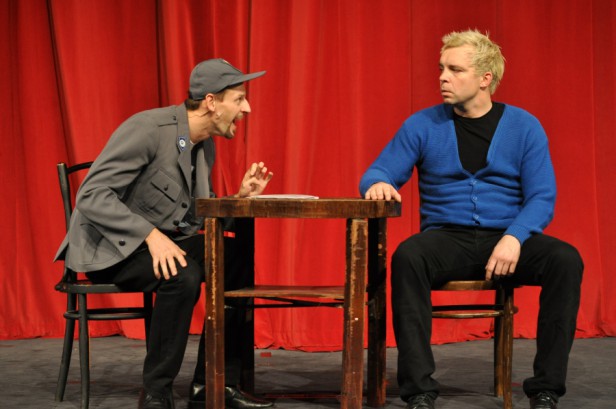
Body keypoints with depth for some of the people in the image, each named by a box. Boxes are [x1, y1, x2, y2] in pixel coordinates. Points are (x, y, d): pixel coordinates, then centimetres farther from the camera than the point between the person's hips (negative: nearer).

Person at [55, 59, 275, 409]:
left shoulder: (205, 145, 7)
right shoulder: (148, 129, -20)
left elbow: (197, 213, 14)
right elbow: (91, 196, -26)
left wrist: (240, 196, -4)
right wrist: (151, 235, -35)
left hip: (162, 242, 8)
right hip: (108, 247, -8)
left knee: (239, 261, -10)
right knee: (181, 275, -33)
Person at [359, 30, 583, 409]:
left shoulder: (524, 126, 5)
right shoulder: (422, 125, 5)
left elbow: (541, 197, -1)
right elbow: (378, 174, 5)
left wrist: (514, 238, -20)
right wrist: (379, 184, -21)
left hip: (507, 239, 1)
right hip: (447, 239, 0)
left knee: (566, 260, -28)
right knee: (407, 257, -34)